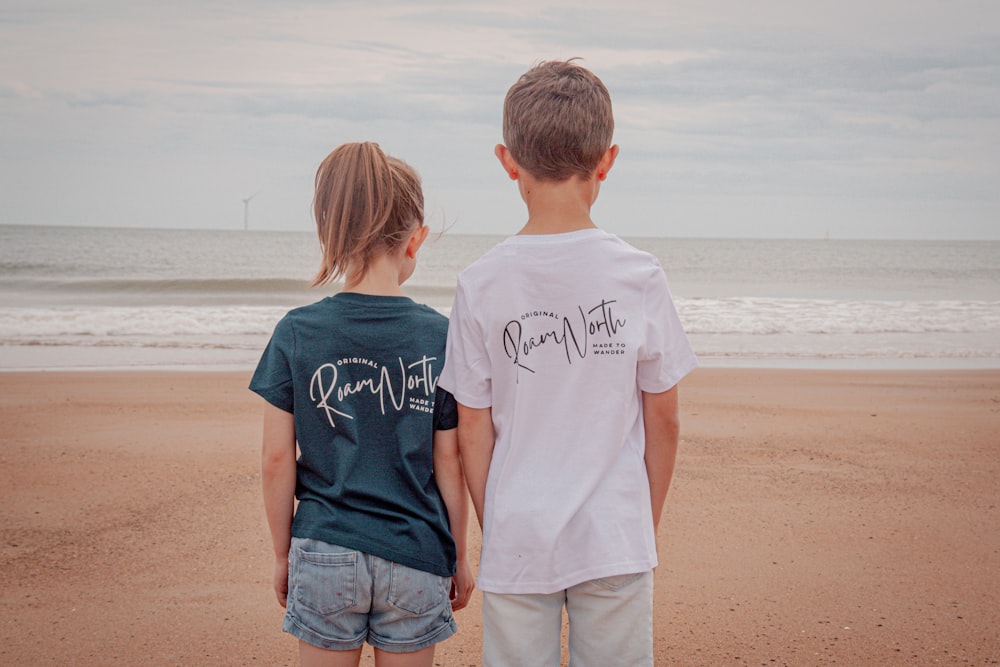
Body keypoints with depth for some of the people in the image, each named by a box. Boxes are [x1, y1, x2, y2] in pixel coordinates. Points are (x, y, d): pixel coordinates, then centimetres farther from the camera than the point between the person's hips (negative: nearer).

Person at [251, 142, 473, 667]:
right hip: (414, 558, 0)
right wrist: (459, 556, 10)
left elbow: (277, 460, -3)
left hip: (324, 553, 0)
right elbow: (448, 462, -3)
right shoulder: (440, 336, -7)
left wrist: (282, 553, 10)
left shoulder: (297, 333, -7)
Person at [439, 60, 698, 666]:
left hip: (516, 542, 1)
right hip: (616, 542, 0)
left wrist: (492, 529, 12)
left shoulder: (481, 284, -7)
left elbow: (473, 428, -1)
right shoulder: (640, 276, -8)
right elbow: (663, 421, 0)